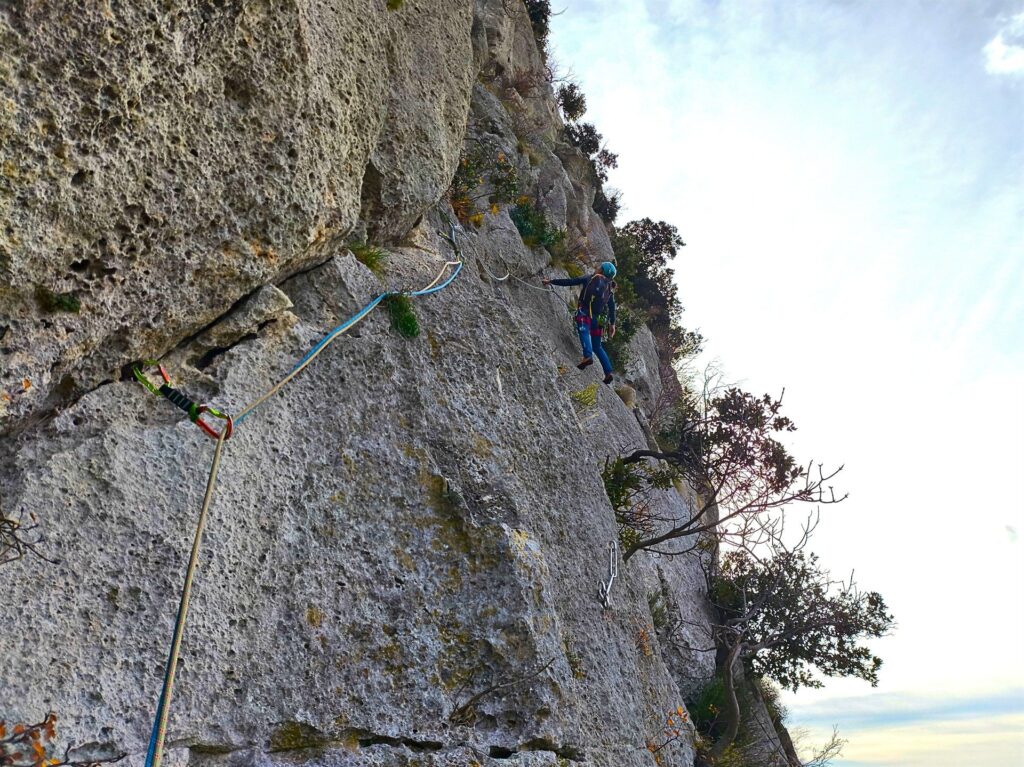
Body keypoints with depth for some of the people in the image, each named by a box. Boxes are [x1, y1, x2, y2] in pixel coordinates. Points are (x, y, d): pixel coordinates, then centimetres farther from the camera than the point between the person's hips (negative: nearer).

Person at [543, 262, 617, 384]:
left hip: (585, 313, -5)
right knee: (597, 346, 14)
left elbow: (570, 281, 9)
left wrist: (551, 281, 16)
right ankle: (608, 372, 8)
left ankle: (588, 356, -53)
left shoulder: (590, 278, 13)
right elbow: (612, 307, 18)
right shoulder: (609, 288, 23)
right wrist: (612, 324, 21)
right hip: (598, 318, 5)